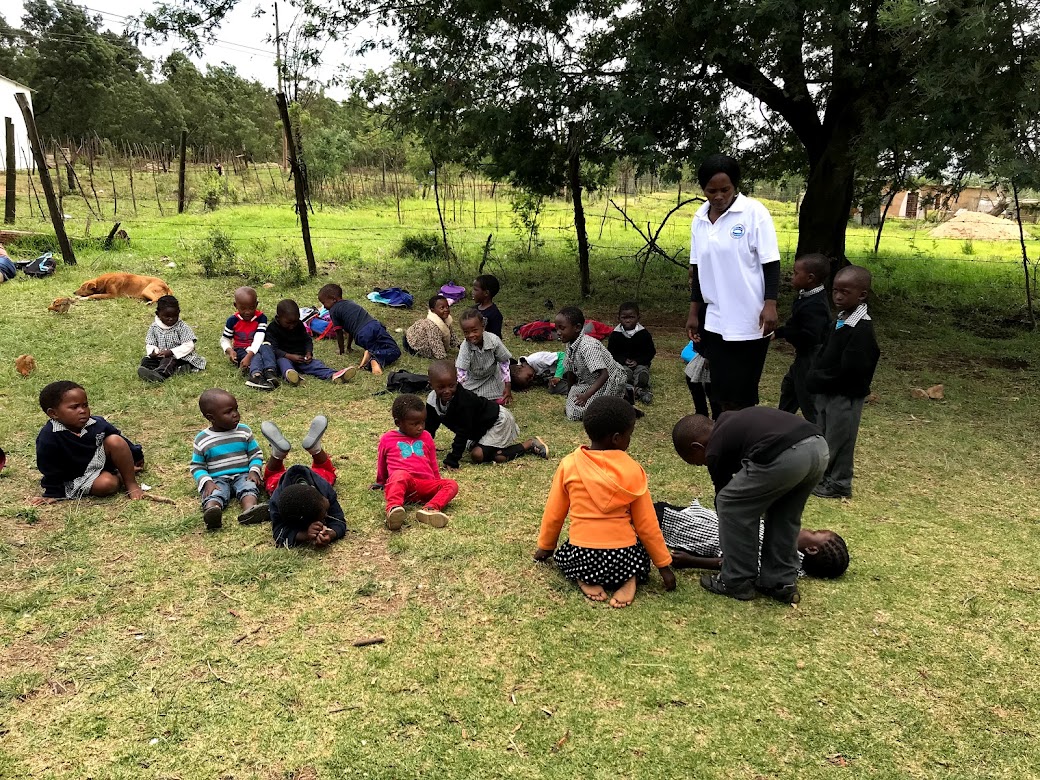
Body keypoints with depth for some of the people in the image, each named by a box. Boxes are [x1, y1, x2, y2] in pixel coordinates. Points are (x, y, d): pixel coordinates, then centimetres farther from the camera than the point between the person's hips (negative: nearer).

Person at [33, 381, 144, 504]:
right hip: (80, 476, -4)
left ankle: (131, 483, -10)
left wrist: (137, 456, 18)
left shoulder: (97, 424, -11)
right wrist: (52, 493, -5)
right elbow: (50, 469, -11)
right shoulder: (48, 437, -22)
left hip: (103, 460, 5)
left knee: (114, 440, -23)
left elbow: (122, 441, 6)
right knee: (106, 484, -34)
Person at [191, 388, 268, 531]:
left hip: (243, 475, 1)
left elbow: (256, 454, 12)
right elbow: (197, 467, 7)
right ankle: (211, 513, -64)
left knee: (250, 487, -30)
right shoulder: (202, 440, 2)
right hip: (217, 480, -1)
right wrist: (207, 482, -12)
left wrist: (254, 471, -7)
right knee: (214, 494, -32)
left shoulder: (244, 431, 7)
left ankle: (249, 511, -60)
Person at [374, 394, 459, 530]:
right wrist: (381, 482, 36)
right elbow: (381, 463, 27)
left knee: (452, 484, -24)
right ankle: (393, 508, -65)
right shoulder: (387, 439, 15)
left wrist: (437, 485, 27)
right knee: (400, 475, -40)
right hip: (400, 483, -4)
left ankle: (430, 509, -48)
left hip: (426, 484, 4)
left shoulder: (426, 437, 24)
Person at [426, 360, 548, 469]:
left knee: (477, 455, -19)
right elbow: (429, 427, 0)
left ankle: (530, 445, -12)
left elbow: (463, 432, -32)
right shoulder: (432, 400, -12)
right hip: (479, 428, 9)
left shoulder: (464, 400, -34)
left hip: (498, 420, -9)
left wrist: (452, 460, -32)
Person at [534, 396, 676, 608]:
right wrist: (664, 565, 9)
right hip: (624, 559, 0)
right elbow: (647, 524, -1)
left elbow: (553, 514, 5)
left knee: (562, 554, 33)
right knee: (640, 552, 33)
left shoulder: (569, 465, -5)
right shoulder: (633, 471, -7)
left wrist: (545, 547, 22)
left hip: (581, 559, 0)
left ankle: (586, 580, 3)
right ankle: (628, 580, 2)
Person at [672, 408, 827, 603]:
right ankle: (782, 583, 31)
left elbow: (726, 498, 25)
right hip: (819, 446, 8)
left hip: (785, 456, -8)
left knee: (730, 505, 12)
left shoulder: (715, 450, 13)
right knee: (783, 512, 28)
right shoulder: (731, 422, 34)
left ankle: (737, 583, 19)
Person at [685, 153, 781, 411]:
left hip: (749, 319, -5)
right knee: (720, 389, 8)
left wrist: (770, 304, -18)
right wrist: (694, 312, 13)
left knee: (742, 392, 1)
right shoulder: (700, 218, 6)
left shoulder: (754, 212, -9)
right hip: (714, 320, 5)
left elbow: (771, 263, -8)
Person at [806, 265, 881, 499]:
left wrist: (818, 380, -17)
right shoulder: (841, 320, 7)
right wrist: (814, 376, -1)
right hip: (827, 392, 9)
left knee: (839, 439, 4)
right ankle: (823, 475, 36)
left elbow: (848, 370, -26)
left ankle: (839, 483, 19)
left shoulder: (862, 329, -22)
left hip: (846, 396, -9)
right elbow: (824, 352, 14)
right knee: (822, 435, 20)